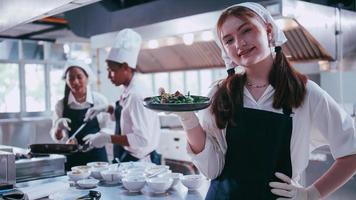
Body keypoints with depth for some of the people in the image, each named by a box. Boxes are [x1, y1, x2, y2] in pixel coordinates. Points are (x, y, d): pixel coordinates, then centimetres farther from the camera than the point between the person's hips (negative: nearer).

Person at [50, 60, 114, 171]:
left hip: (97, 157, -1)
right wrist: (58, 128, -12)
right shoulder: (61, 105, 4)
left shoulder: (99, 100, -1)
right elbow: (57, 137, 8)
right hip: (72, 159, 1)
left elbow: (108, 128, 1)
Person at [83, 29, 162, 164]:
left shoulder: (137, 96, -22)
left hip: (138, 163, -8)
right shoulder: (128, 92, 4)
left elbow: (142, 139, -26)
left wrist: (108, 138, -23)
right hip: (127, 160, 8)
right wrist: (107, 109, 7)